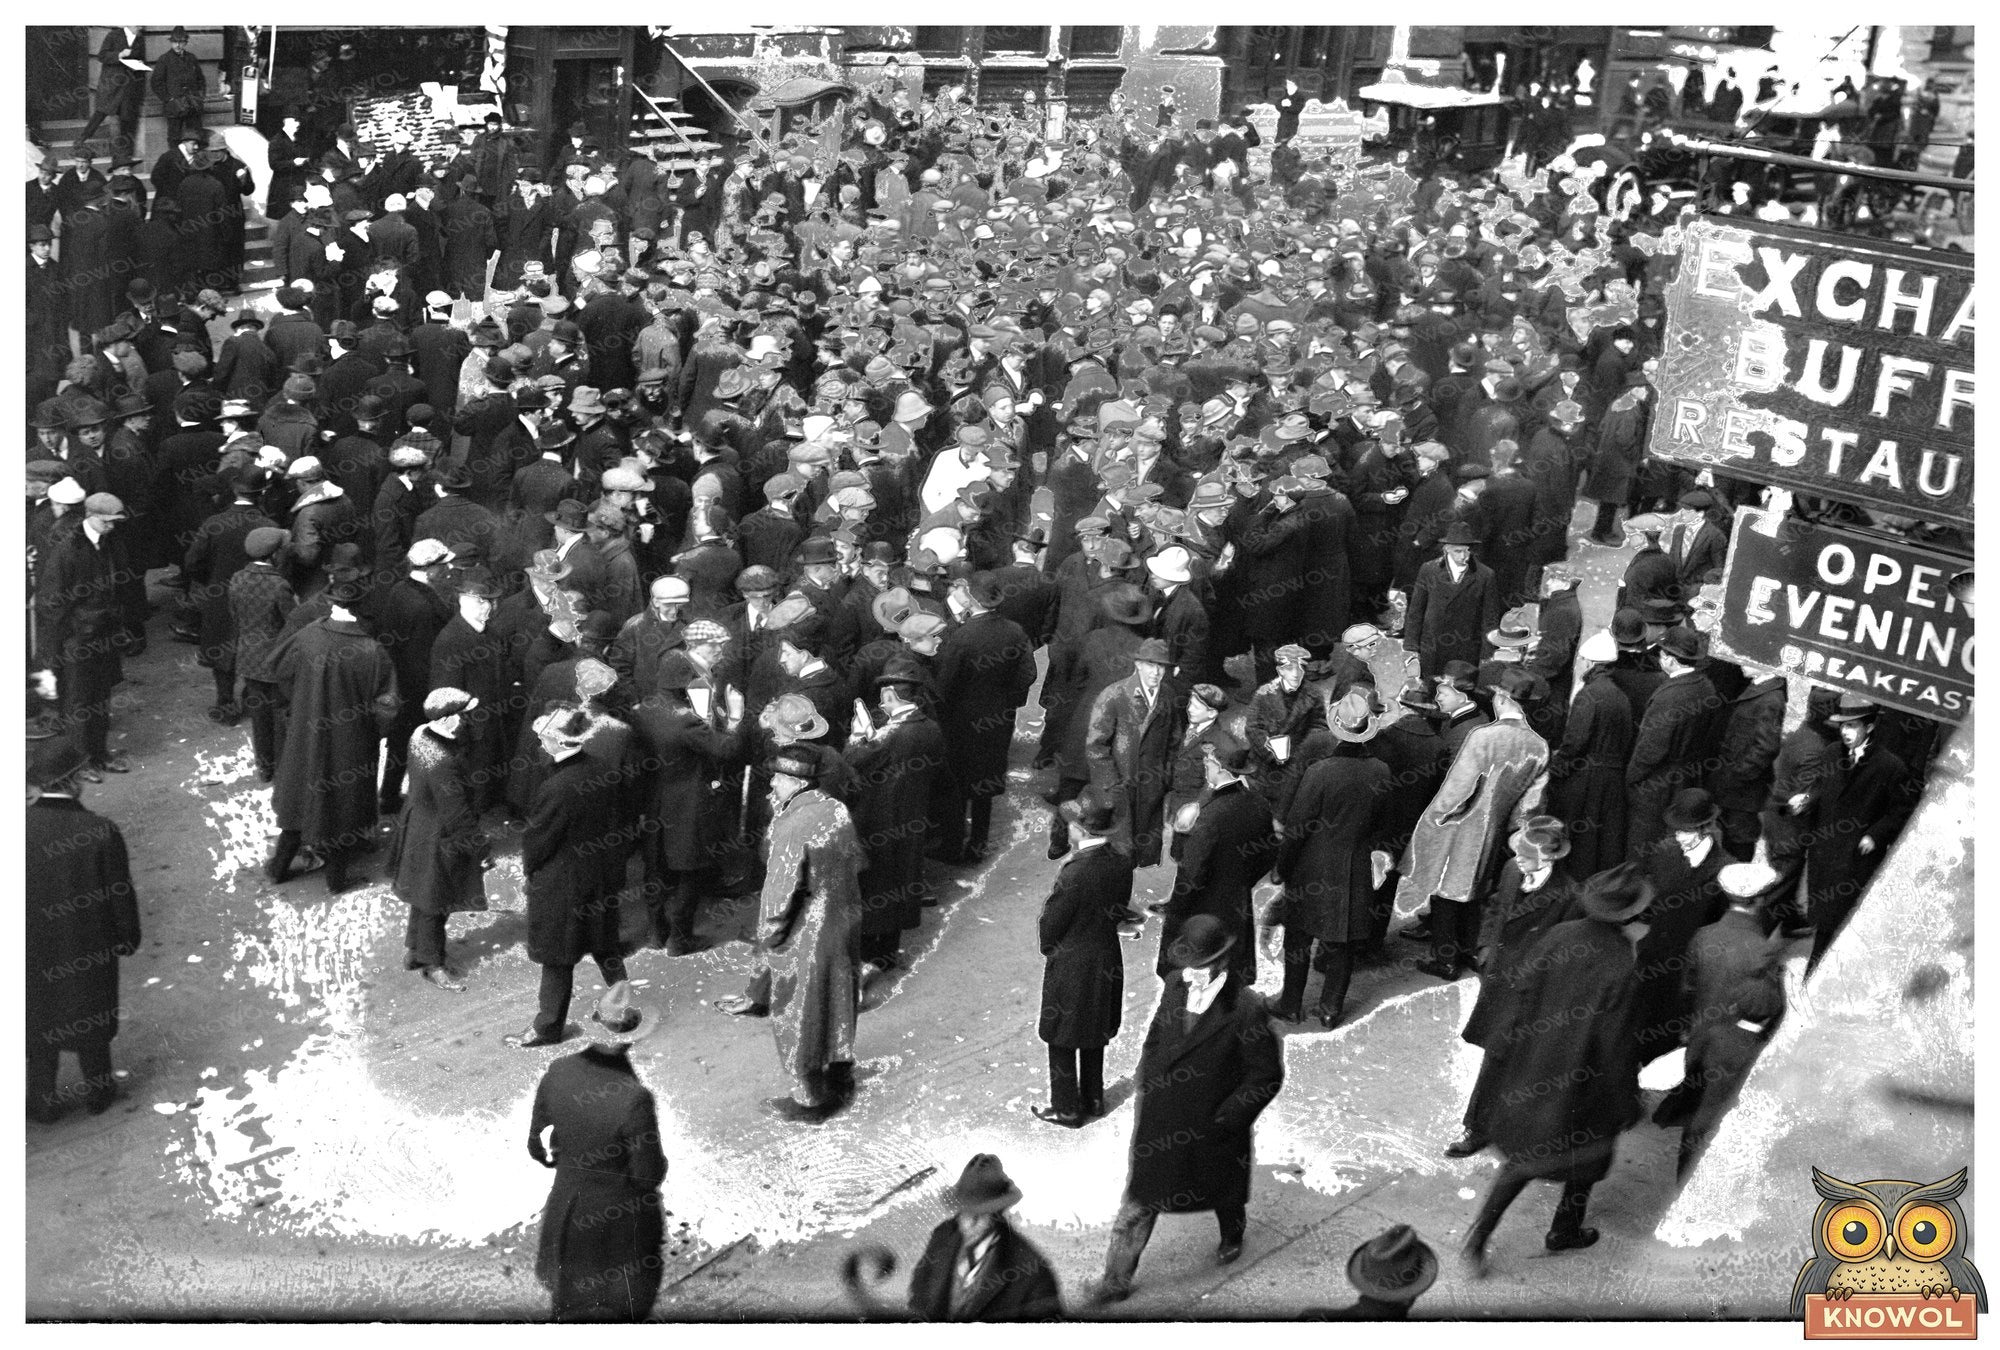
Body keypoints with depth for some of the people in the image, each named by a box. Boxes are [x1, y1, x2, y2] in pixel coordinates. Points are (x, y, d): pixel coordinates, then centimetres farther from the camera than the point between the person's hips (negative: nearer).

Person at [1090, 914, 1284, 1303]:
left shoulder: (1247, 1009, -25)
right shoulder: (1176, 984, -9)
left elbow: (1266, 1076, -17)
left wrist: (1224, 1119, -17)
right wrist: (1144, 1085, 4)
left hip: (1212, 1129, -3)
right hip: (1160, 1124, 3)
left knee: (1224, 1193, 25)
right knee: (1137, 1204, 9)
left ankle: (1232, 1236, 58)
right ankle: (1117, 1281, 24)